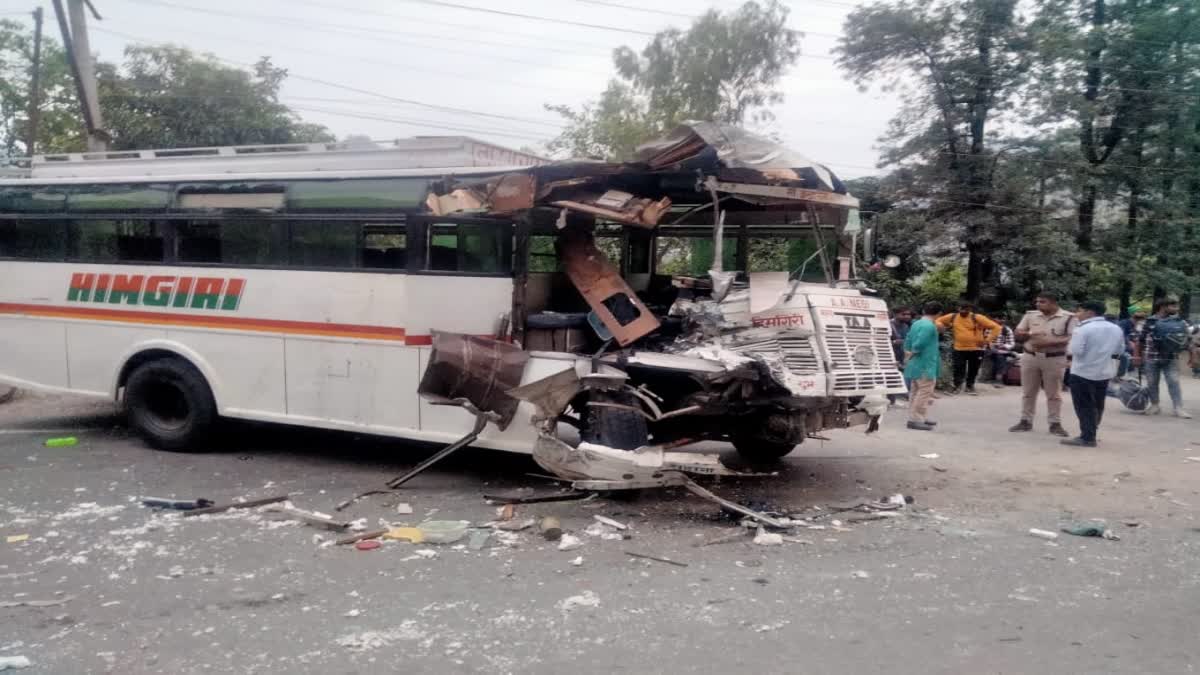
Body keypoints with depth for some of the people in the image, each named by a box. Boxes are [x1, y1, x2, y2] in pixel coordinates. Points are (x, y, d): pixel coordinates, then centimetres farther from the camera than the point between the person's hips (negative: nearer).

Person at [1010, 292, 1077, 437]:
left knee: (1054, 394, 3)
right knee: (1028, 392, 9)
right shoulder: (1030, 315, 7)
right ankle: (1025, 421, 16)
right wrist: (1030, 334, -13)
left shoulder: (1069, 318, -6)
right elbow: (1018, 333, 9)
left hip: (1054, 359, -4)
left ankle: (1055, 424, 9)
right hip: (1030, 357, 4)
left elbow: (1073, 338, -14)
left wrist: (1049, 342, -23)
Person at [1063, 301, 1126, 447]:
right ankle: (1091, 434, 25)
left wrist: (1068, 346, -2)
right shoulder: (1116, 328, 7)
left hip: (1083, 372, -7)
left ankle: (1087, 438, -3)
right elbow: (1120, 350, 14)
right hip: (1105, 372, 8)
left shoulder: (1083, 329, -17)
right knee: (1097, 405, 16)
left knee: (1084, 406, -1)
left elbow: (1075, 351, -21)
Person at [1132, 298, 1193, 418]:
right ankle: (1154, 405, 22)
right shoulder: (1150, 322, -4)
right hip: (1152, 358, -1)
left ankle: (1178, 408, -4)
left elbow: (1185, 340, 10)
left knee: (1174, 382, -4)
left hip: (1171, 359, 1)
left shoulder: (1180, 322, 2)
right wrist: (1137, 355, 0)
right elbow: (1140, 340, 3)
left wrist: (1190, 355, 8)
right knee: (1152, 383, 7)